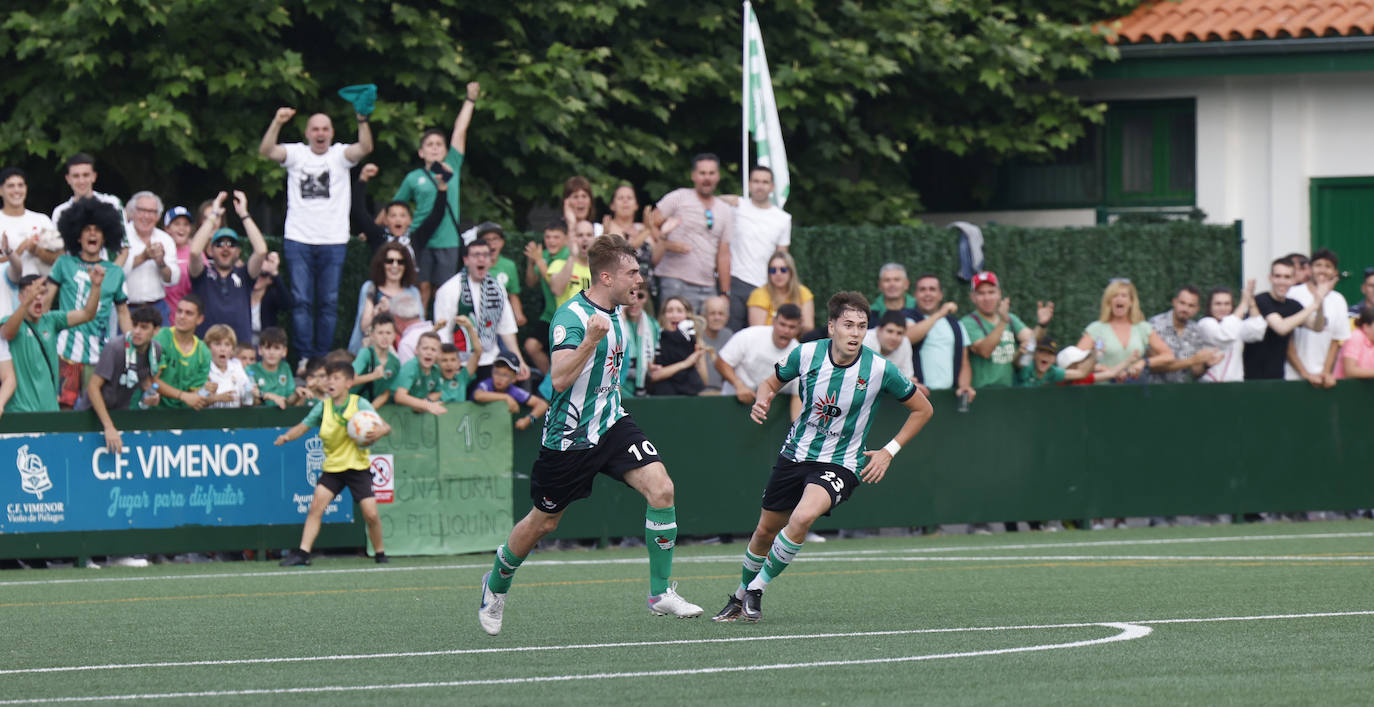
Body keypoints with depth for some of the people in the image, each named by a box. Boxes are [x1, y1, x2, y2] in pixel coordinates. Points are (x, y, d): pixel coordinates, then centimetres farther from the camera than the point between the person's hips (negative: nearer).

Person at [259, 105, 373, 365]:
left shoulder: (340, 155, 4)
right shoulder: (296, 153, 4)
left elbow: (365, 148, -14)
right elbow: (266, 150, -11)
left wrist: (362, 120, -31)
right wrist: (277, 124, -27)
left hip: (333, 242, 0)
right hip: (299, 241, 0)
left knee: (329, 302, 3)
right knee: (301, 301, -2)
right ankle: (304, 357, 1)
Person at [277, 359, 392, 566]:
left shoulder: (359, 405, -8)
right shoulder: (323, 406, 1)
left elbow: (386, 427, -11)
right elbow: (304, 426, 4)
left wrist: (378, 432, -34)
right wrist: (287, 436, -16)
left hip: (358, 466, -2)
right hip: (332, 466, 2)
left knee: (371, 514, -9)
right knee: (316, 506, -13)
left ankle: (380, 553, 13)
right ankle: (303, 553, -12)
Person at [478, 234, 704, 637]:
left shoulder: (615, 312, 5)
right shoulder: (571, 316, -21)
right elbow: (560, 379, -34)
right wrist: (592, 339, -43)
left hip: (611, 425, 6)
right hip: (570, 435, -6)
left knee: (661, 489, -16)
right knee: (543, 523, 10)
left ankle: (661, 593, -7)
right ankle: (495, 587, 38)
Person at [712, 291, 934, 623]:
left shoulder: (880, 369, -15)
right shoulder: (806, 354, -10)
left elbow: (922, 409, 0)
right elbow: (772, 382, 10)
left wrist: (889, 452, -5)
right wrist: (761, 400, -14)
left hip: (840, 464, -3)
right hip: (796, 454, 3)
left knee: (802, 518, -30)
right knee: (766, 530, 13)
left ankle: (757, 589, -12)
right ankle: (740, 596, 40)